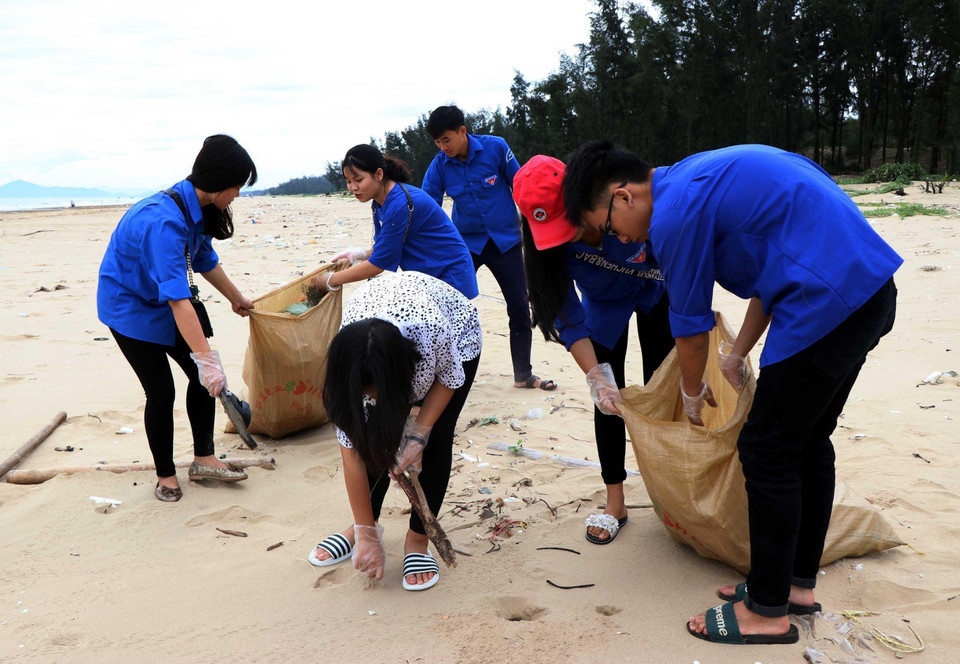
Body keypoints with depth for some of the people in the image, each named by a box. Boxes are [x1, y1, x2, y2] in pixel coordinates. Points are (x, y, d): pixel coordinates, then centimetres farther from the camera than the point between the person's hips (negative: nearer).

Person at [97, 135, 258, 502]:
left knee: (202, 375, 3)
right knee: (161, 391, -6)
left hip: (166, 302, 8)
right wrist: (207, 358, -42)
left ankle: (203, 459, 14)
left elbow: (206, 260, 13)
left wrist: (237, 299, 25)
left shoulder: (196, 207, -6)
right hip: (131, 305, -8)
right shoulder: (165, 221, -35)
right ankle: (165, 474, 14)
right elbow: (178, 299, -40)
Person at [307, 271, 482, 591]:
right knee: (373, 436, -7)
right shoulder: (349, 360, -34)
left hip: (457, 333, -2)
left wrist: (418, 435, -27)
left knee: (436, 438, -13)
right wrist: (366, 535, -23)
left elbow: (450, 378, -19)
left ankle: (417, 540, 2)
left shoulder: (432, 330, -45)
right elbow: (352, 453, -26)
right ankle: (364, 525, 16)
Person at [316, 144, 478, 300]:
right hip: (425, 276, 9)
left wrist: (330, 280, -14)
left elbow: (379, 264, -22)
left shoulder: (399, 204, -25)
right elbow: (384, 249, 12)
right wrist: (360, 254, -7)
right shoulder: (379, 202, 3)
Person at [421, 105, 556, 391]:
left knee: (520, 308, 2)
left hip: (505, 239, 0)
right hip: (466, 243, 1)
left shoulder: (496, 148, -12)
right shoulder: (439, 165, -8)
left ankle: (523, 375, 17)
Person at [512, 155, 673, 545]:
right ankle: (615, 503, 9)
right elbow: (569, 318, -24)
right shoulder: (546, 242, -31)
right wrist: (596, 377, -35)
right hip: (606, 302, 2)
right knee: (609, 400, -3)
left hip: (656, 290, -1)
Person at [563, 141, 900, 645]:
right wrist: (737, 356, 27)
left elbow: (691, 327, -3)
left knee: (767, 451, -1)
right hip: (873, 288, 10)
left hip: (829, 302, -10)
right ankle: (798, 583, 31)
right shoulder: (704, 176, 18)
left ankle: (767, 612, 12)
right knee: (807, 441, 17)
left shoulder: (675, 212, -13)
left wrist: (693, 395, 16)